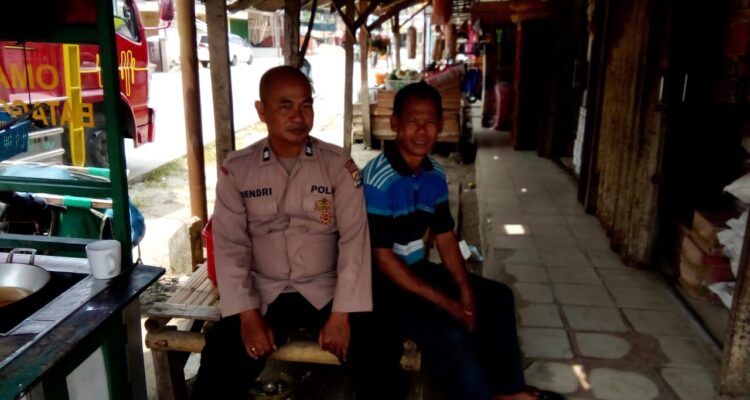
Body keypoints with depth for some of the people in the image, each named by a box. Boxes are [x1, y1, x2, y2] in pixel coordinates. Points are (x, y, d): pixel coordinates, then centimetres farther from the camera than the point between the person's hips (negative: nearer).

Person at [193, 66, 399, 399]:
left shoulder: (339, 165, -3)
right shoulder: (236, 169, -1)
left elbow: (354, 239, -7)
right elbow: (230, 246, -2)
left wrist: (341, 313, -14)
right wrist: (248, 314, -12)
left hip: (325, 290, 0)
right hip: (263, 293, 1)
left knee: (379, 367, -19)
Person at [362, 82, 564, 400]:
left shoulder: (435, 175, 1)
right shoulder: (377, 180, -23)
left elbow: (445, 236, 8)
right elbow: (383, 259, -22)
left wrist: (465, 289, -7)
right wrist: (446, 303, -21)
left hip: (417, 268, 8)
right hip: (382, 282, -8)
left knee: (497, 297, 9)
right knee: (450, 335, -26)